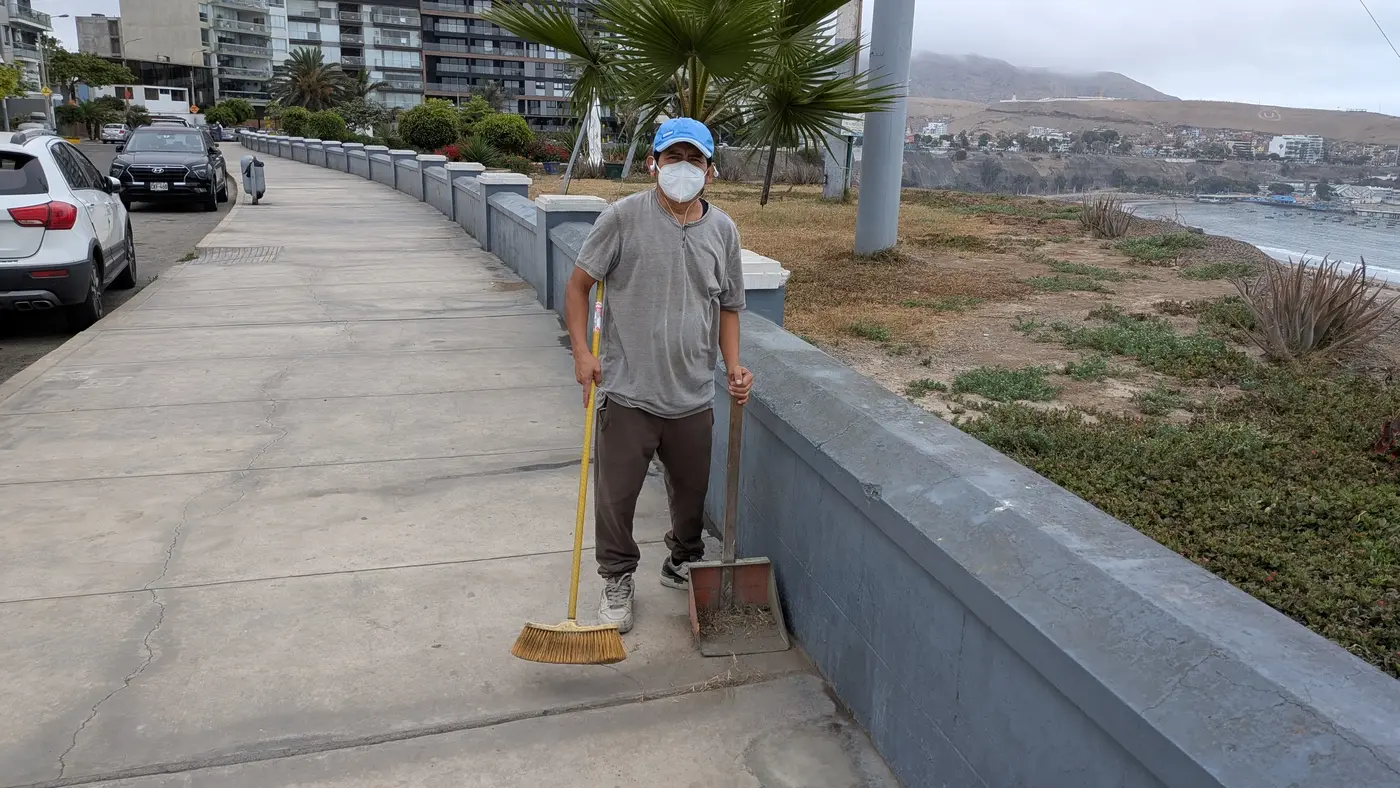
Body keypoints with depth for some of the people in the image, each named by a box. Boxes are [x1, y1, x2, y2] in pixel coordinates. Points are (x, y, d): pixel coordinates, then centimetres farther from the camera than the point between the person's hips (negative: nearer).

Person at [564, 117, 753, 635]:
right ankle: (617, 580, 30)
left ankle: (683, 564, 44)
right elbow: (578, 285, -3)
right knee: (616, 493, 8)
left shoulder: (723, 230, 4)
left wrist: (733, 366, -1)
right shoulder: (623, 217, -8)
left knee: (691, 490, 19)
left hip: (693, 396, 4)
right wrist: (582, 351, -13)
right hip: (628, 393, -3)